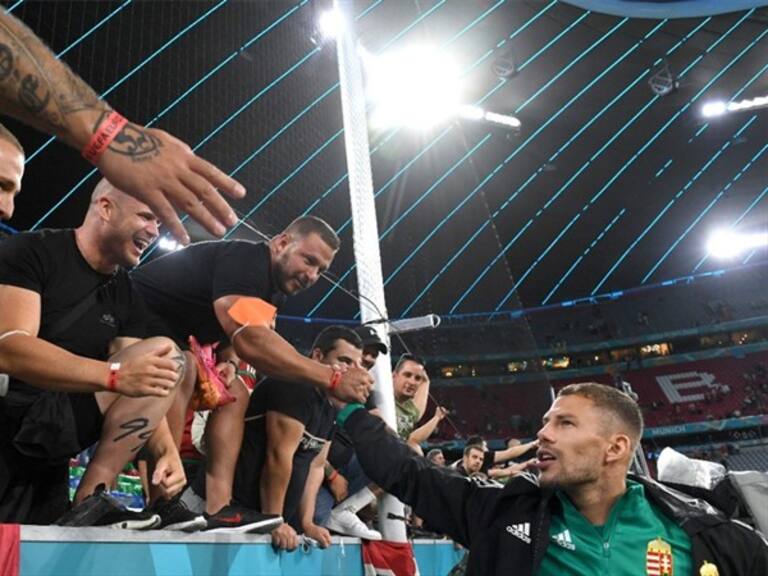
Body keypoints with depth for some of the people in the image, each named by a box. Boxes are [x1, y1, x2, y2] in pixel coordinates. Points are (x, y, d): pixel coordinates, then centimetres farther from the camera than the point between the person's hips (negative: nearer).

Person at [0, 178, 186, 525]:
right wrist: (114, 375, -32)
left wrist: (166, 451, -17)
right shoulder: (31, 252, -8)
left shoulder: (127, 297, 7)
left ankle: (89, 501, -14)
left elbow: (142, 390, 1)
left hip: (53, 427, 5)